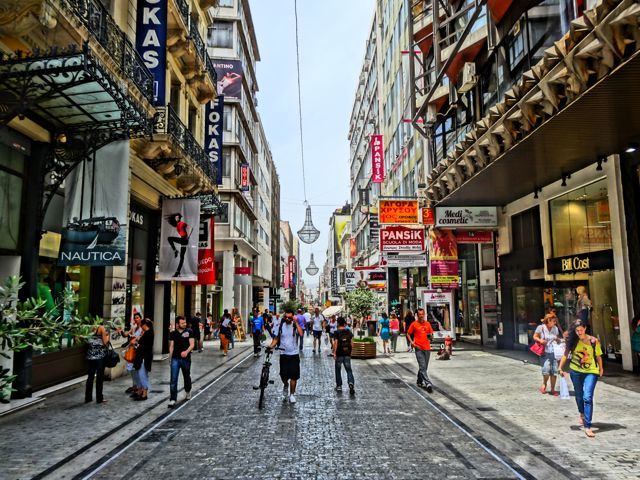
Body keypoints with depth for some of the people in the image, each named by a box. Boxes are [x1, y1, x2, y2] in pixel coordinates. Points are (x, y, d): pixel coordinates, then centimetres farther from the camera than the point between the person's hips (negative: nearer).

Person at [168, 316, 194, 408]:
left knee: (186, 377, 18)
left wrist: (186, 351, -24)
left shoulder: (189, 331, -3)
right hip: (175, 359, 0)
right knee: (173, 379, -6)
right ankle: (172, 399, -2)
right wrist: (170, 357, 0)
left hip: (186, 358, 0)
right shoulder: (173, 334, 3)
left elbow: (192, 344, -7)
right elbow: (171, 346, 6)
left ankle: (188, 391, 44)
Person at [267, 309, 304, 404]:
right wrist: (271, 346, -12)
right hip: (283, 354, 1)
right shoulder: (280, 326, 0)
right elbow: (276, 338, 5)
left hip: (294, 354, -1)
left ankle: (292, 394, 16)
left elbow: (301, 334, -23)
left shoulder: (295, 325, -5)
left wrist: (296, 323, -22)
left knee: (294, 376, -1)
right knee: (284, 375, 1)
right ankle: (286, 386, 35)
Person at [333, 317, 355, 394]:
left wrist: (334, 352, -11)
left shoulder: (337, 332, -9)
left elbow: (335, 343, -15)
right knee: (349, 370, 6)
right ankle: (351, 383, -15)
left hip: (339, 354, -3)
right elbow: (351, 342, 7)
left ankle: (339, 386, 16)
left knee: (338, 370, 11)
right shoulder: (349, 332, 3)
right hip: (347, 354, 3)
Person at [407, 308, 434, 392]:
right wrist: (411, 342, -8)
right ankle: (428, 383, -13)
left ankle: (420, 381, 30)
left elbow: (431, 333, 18)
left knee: (424, 367, 13)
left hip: (427, 348, 4)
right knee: (422, 367, -9)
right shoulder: (414, 324, -2)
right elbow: (408, 334, 5)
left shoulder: (427, 324, 8)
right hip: (418, 348, -4)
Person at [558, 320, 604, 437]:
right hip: (575, 371, 3)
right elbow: (566, 354, 1)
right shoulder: (573, 341, -4)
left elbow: (598, 356, 4)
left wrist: (601, 369, 14)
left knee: (587, 397, -14)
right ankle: (582, 414, 48)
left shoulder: (594, 341, -8)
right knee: (579, 396, 19)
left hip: (591, 372, -3)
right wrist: (561, 368, -5)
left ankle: (587, 427, -12)